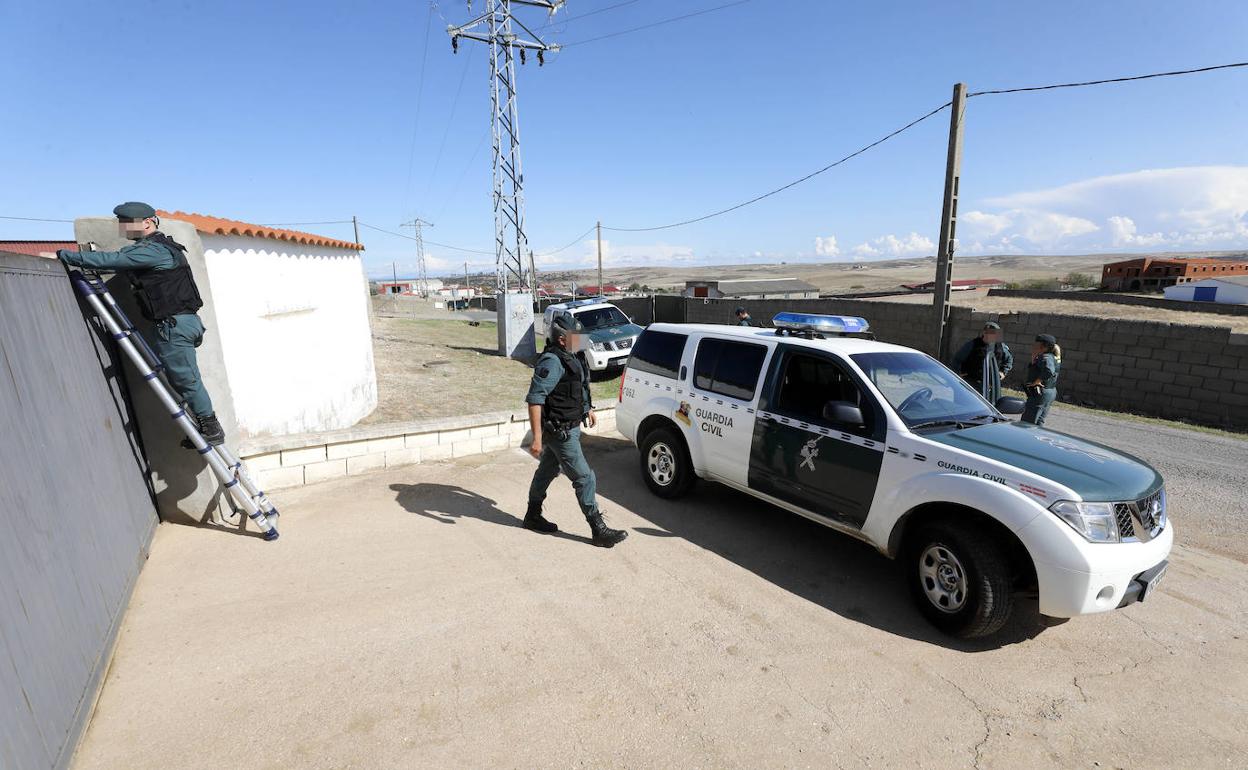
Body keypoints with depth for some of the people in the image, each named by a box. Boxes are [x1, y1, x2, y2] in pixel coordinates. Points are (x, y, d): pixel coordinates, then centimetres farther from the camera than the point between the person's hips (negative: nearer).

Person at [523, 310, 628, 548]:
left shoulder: (572, 356, 5)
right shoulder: (552, 361, -24)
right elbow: (535, 399, -27)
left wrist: (588, 409, 28)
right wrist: (537, 437, -29)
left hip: (569, 427, 10)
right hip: (560, 432, -9)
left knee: (547, 471, 21)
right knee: (584, 478, -4)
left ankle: (533, 516, 38)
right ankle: (599, 531, 6)